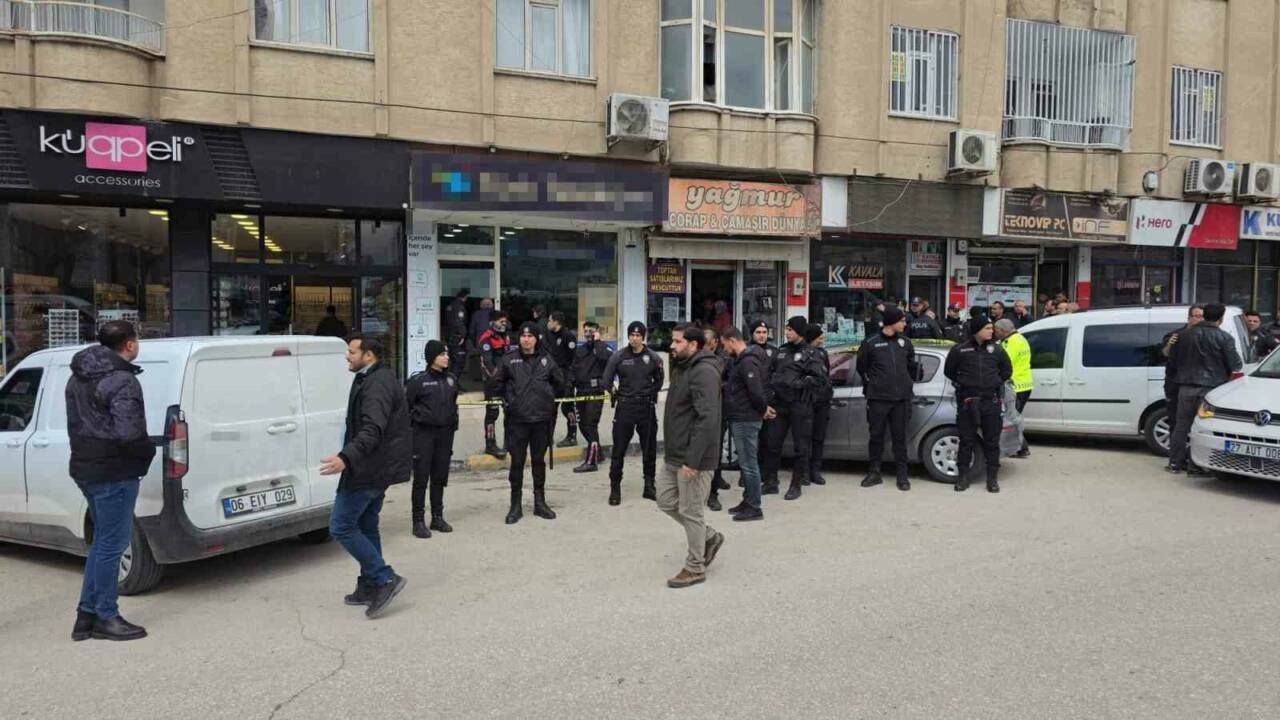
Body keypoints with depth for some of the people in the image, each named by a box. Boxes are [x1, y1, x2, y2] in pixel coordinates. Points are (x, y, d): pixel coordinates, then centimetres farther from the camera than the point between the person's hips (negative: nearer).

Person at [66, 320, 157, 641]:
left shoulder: (78, 377, 12)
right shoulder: (122, 381, -19)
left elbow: (75, 423, 18)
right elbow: (129, 435, -26)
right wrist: (150, 450, -8)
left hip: (85, 468, 10)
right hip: (114, 474, -10)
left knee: (103, 541, 19)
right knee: (111, 544, 1)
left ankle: (87, 614, 25)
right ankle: (105, 618, 12)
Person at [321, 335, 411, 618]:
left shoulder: (377, 384, -19)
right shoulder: (373, 380, 16)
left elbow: (373, 429, -31)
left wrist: (346, 458, -41)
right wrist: (349, 458, 25)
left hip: (369, 470, -11)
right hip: (379, 468, 11)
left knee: (341, 526, -7)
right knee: (366, 526, 18)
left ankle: (385, 579, -6)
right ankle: (370, 587, 26)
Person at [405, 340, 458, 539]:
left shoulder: (451, 380, 10)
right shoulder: (418, 380, -6)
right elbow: (405, 406, -3)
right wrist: (411, 428, -5)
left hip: (445, 433, 5)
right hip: (423, 433, -5)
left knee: (440, 477, 10)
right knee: (421, 478, -3)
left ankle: (437, 517, 20)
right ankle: (418, 521, 4)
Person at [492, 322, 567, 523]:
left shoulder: (546, 360, 4)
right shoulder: (509, 360, 0)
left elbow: (559, 382, 16)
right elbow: (497, 382, 10)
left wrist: (549, 398, 10)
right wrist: (509, 399, 4)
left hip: (541, 418, 2)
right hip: (517, 419, -2)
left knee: (539, 461, 11)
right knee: (517, 462, 2)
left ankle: (540, 502, 21)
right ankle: (516, 505, 11)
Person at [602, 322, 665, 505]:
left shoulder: (653, 357, 0)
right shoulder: (618, 356, -3)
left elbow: (659, 379, 15)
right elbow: (606, 380, 3)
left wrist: (651, 394, 6)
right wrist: (614, 393, -3)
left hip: (647, 407, 2)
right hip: (625, 407, -1)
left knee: (650, 449, 9)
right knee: (619, 449, 0)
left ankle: (649, 486, 23)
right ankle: (615, 488, 10)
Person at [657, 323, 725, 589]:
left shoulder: (703, 371, -19)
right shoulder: (682, 368, 14)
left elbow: (706, 419, -26)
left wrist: (692, 460, -27)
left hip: (692, 458, -10)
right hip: (674, 455, 10)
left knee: (690, 511, 0)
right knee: (666, 501, 15)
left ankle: (695, 568, 15)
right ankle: (709, 537, 30)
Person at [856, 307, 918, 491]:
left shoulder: (905, 342, 6)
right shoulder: (871, 343, -4)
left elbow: (912, 365, 19)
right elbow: (861, 367, 9)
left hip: (901, 398, 2)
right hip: (878, 398, -2)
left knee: (900, 436, 5)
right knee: (876, 435, 5)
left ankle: (902, 475, 11)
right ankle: (874, 473, 15)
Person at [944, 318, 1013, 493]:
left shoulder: (996, 349, 6)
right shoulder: (959, 350, -1)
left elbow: (1007, 370, 18)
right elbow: (949, 371, 11)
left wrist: (996, 383, 11)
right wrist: (963, 384, 8)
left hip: (991, 401, 1)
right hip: (967, 402, -1)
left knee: (992, 441, 5)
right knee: (966, 441, 3)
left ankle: (992, 478, 14)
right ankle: (963, 477, 11)